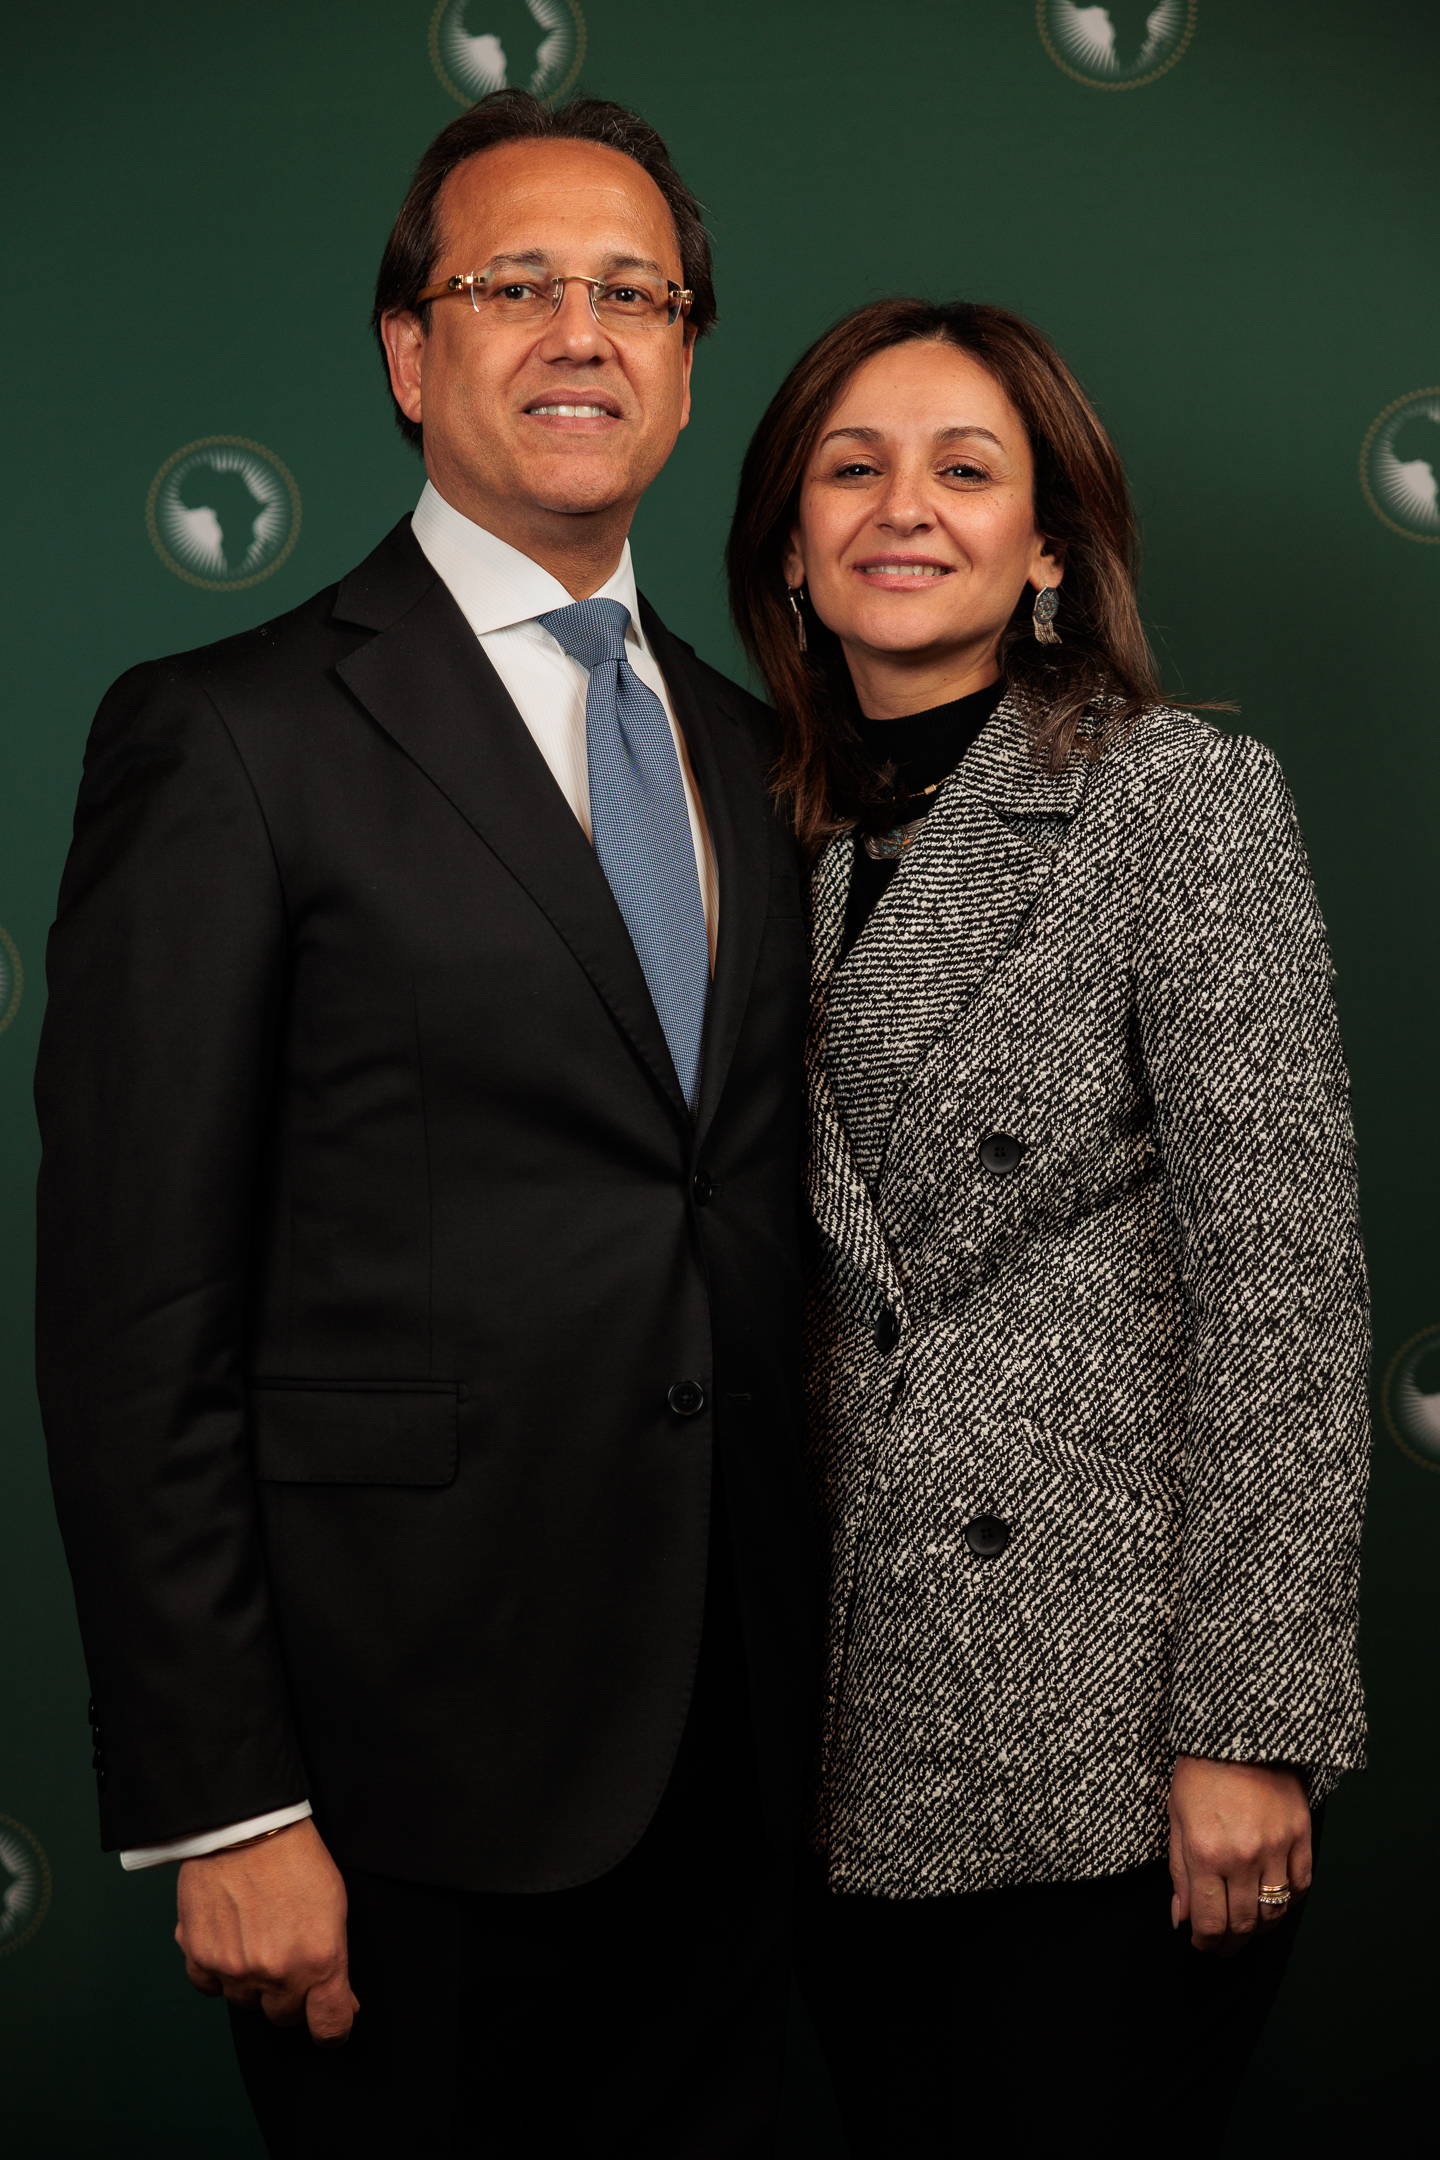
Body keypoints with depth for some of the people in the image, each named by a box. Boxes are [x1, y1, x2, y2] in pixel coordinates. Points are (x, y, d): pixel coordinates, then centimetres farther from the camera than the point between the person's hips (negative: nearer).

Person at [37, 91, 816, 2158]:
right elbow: (133, 1310, -11)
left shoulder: (747, 749, 12)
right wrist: (220, 1809, -14)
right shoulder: (229, 737, -8)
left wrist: (804, 1674, 12)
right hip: (414, 1760, -6)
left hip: (724, 1750, 6)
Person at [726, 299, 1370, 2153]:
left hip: (1104, 1722, -5)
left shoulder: (1183, 798, -6)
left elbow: (1281, 1272, -12)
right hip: (861, 1728, 5)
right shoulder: (781, 832, 10)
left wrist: (1247, 1724, -16)